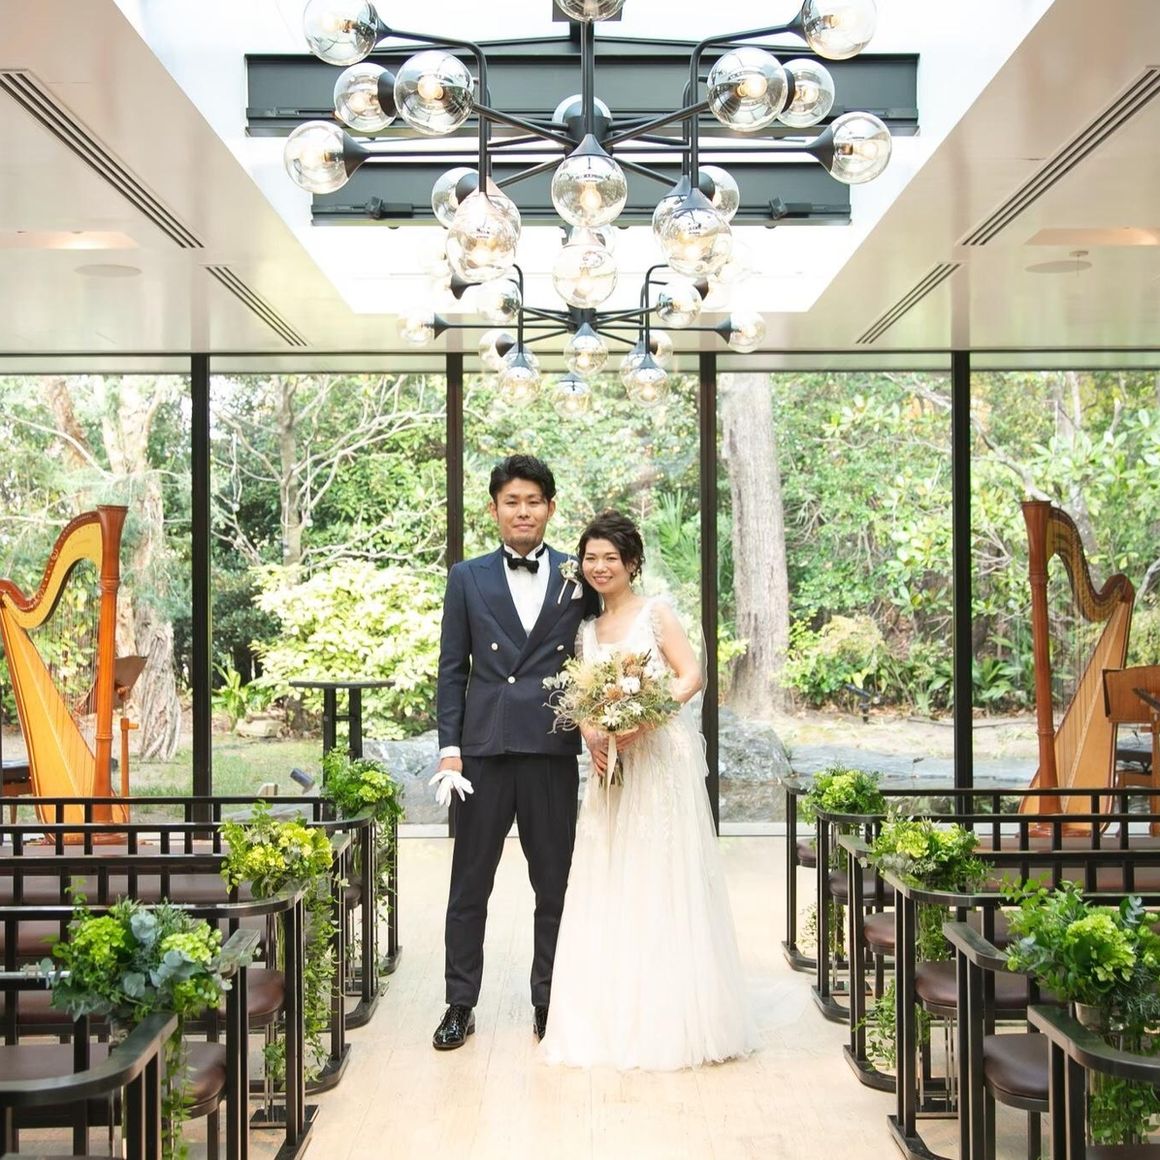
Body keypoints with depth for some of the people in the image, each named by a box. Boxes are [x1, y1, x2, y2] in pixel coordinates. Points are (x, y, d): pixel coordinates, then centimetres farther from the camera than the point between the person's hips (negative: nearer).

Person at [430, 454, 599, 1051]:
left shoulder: (579, 577, 5)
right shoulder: (468, 577, 6)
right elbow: (452, 669, 5)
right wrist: (449, 750, -2)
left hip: (553, 750, 0)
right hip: (484, 750, 0)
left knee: (555, 885, 9)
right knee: (468, 885, 6)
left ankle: (549, 1002, 23)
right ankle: (460, 1004, 18)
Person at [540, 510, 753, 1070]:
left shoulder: (655, 614, -1)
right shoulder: (586, 629, 15)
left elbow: (691, 676, -10)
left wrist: (643, 720, -22)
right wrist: (593, 735, -7)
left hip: (661, 757, -5)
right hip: (611, 764, 5)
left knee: (663, 883, -3)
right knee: (608, 886, 4)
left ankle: (671, 1017, 5)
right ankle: (612, 1014, 12)